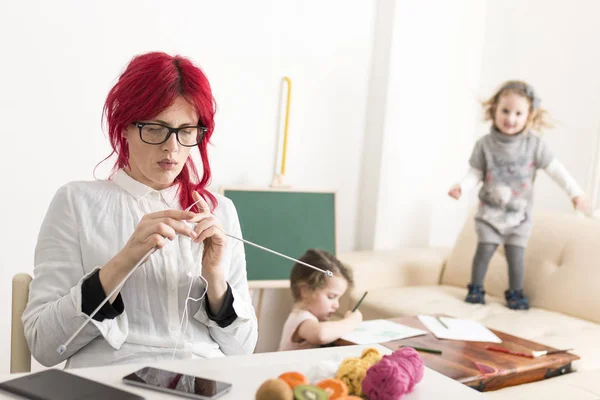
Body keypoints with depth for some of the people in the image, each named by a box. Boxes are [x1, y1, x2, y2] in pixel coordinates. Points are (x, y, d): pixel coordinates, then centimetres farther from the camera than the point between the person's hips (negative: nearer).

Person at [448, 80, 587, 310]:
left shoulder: (534, 145, -10)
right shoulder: (485, 144, -10)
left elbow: (555, 169, -6)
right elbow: (476, 173, -4)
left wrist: (575, 192, -10)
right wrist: (461, 187, -21)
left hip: (519, 214, 0)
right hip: (490, 211, 0)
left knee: (516, 255, 2)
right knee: (484, 250, 0)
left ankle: (516, 294, 19)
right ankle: (476, 289, 15)